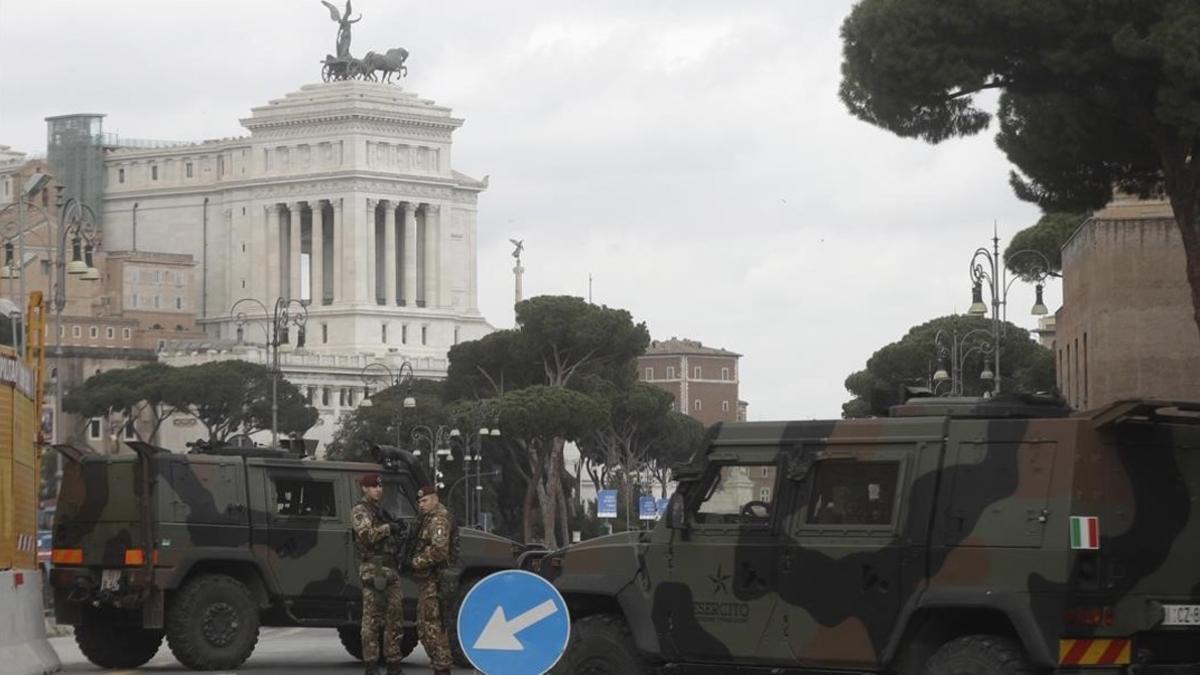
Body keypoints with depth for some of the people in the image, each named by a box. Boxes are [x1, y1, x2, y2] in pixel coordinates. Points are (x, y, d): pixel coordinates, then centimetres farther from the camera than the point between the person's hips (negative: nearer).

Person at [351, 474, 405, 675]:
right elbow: (367, 534, -20)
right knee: (372, 618, -9)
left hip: (391, 569, 9)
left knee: (395, 615, 7)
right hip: (373, 569, -9)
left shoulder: (380, 510, 23)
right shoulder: (360, 511, -3)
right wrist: (387, 528, -12)